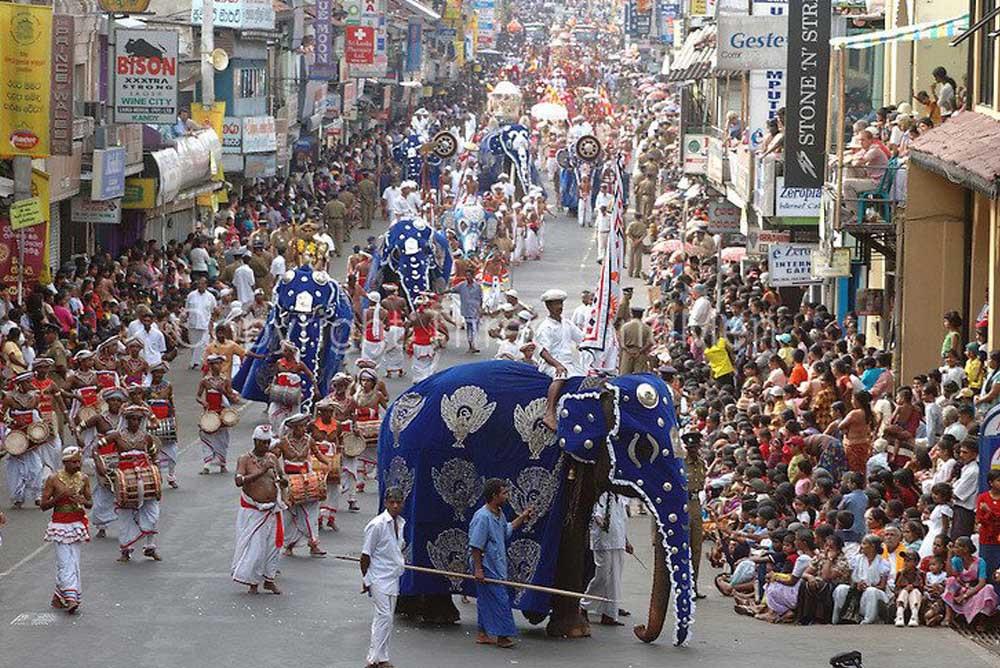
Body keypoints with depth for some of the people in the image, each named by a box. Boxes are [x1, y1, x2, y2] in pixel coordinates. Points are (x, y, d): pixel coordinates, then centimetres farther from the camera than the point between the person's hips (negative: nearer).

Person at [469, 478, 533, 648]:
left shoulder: (499, 514, 8)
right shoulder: (483, 517, -21)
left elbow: (507, 530, 29)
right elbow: (475, 546, -21)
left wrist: (522, 518, 22)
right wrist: (478, 569, -21)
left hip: (496, 566, 10)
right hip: (487, 567, -10)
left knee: (486, 600, 14)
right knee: (499, 599, -7)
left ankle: (483, 634, 22)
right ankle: (502, 635, 0)